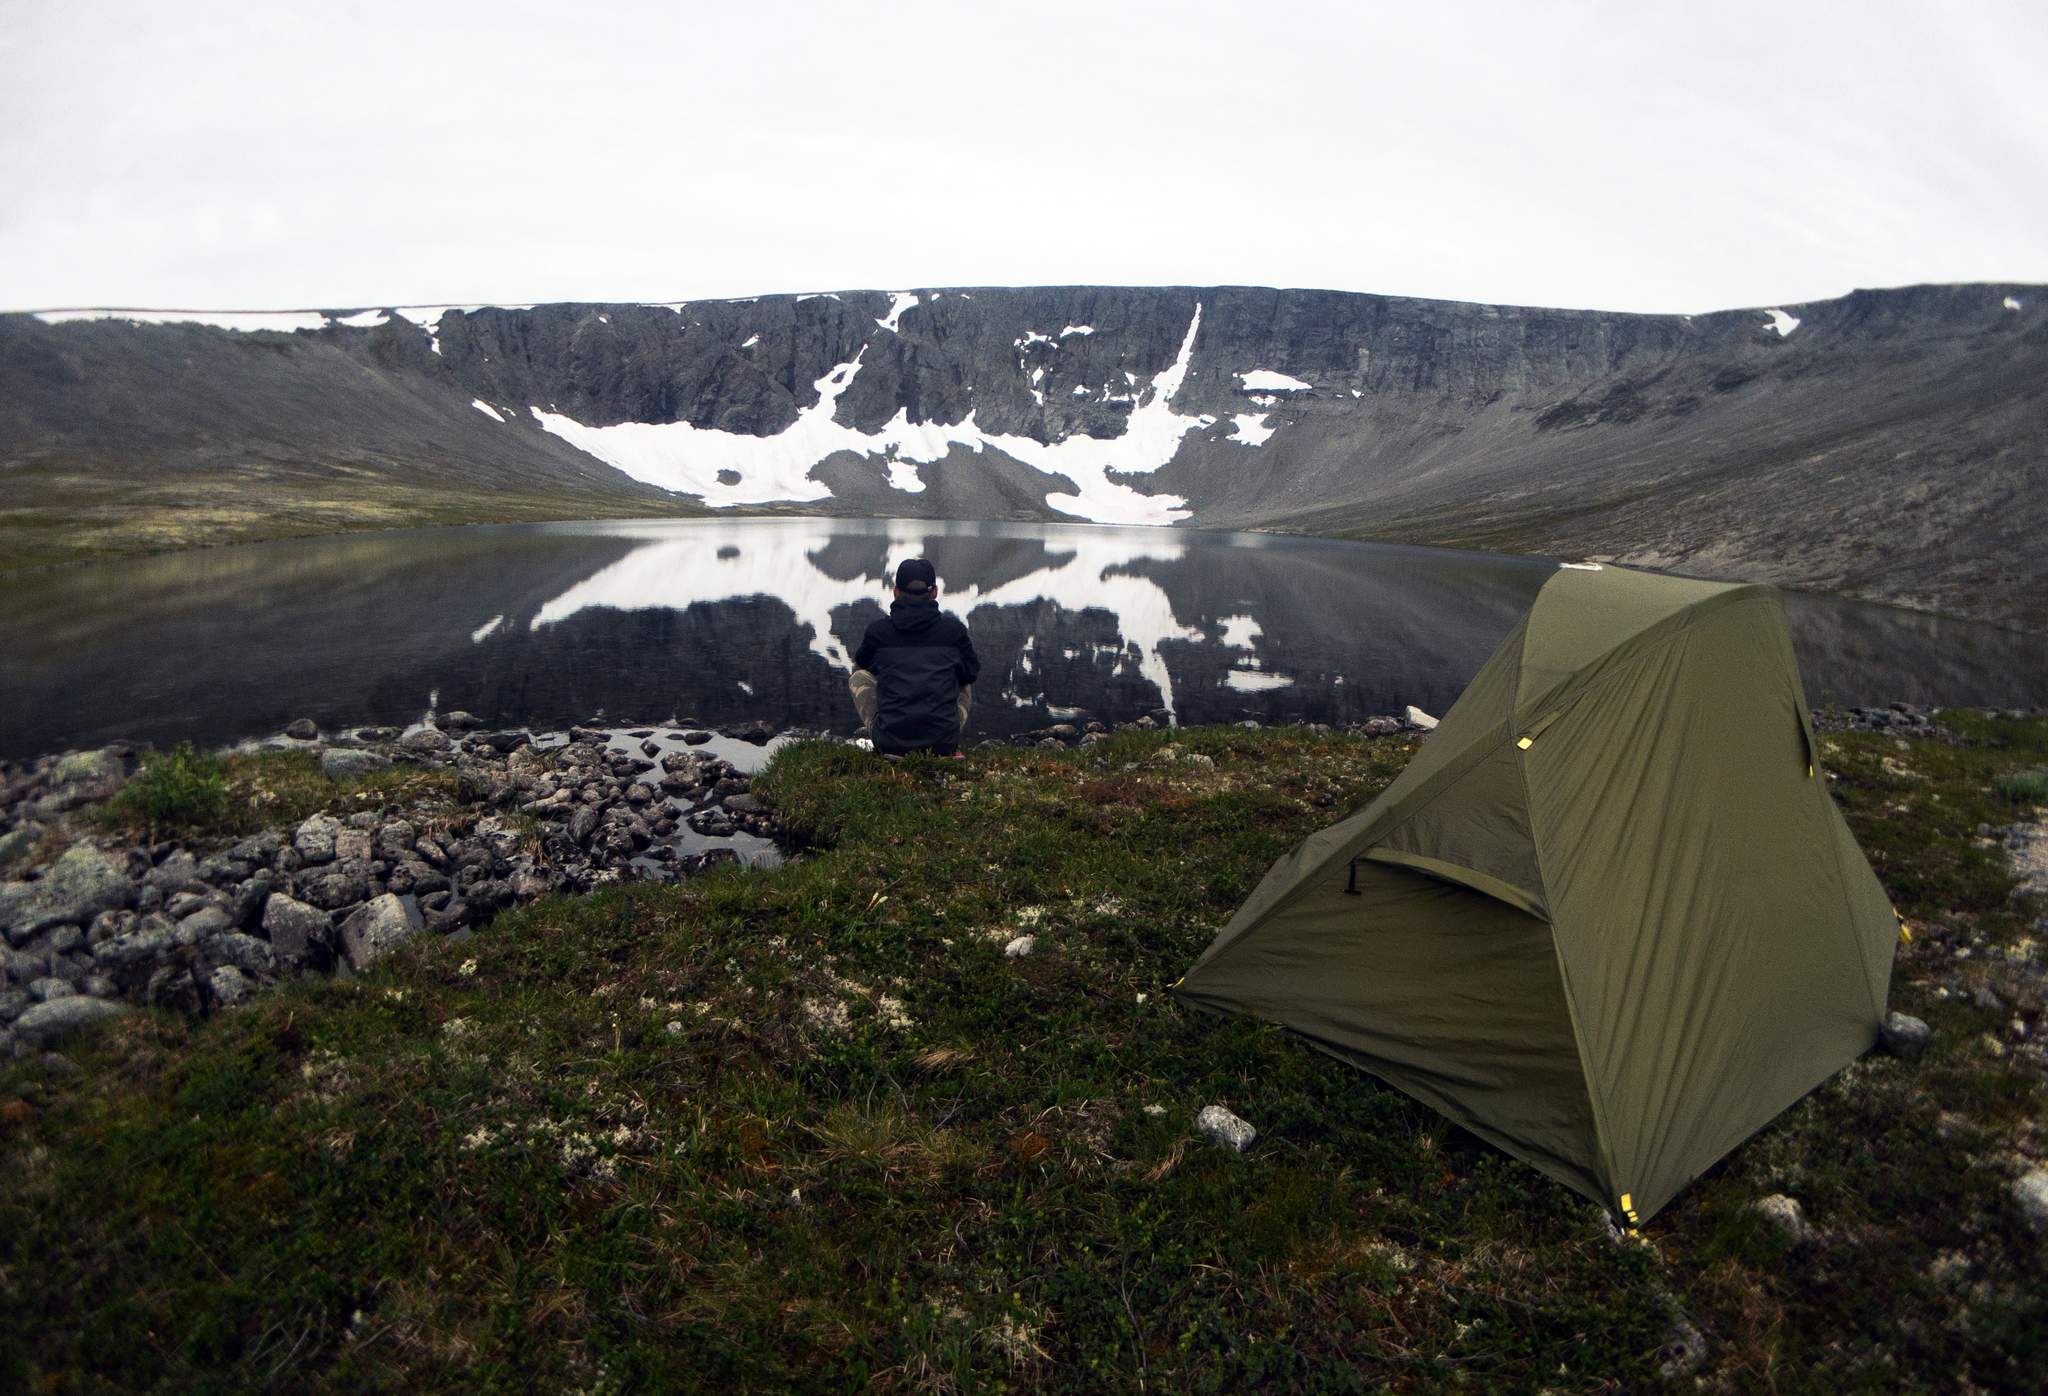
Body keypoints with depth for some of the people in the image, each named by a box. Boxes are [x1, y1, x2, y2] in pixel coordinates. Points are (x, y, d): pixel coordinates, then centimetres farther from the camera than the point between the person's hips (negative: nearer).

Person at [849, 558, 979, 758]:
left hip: (890, 741, -1)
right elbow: (972, 673, 16)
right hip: (944, 742, 1)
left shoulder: (877, 632, 0)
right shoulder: (953, 629, 0)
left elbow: (862, 663, 21)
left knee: (858, 676, 23)